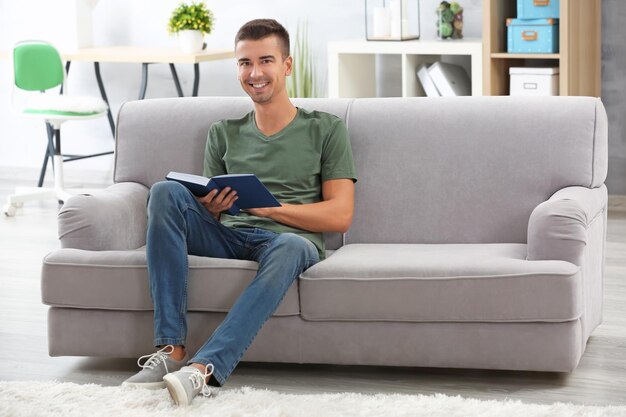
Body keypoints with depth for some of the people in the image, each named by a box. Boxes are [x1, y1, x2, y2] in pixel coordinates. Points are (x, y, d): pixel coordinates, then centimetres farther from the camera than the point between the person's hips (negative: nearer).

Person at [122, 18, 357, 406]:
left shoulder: (325, 129, 11)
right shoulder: (224, 133, 22)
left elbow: (340, 216, 1)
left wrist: (265, 204, -11)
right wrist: (209, 208, -7)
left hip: (291, 237, -3)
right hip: (227, 237, 3)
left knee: (291, 247, -40)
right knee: (166, 191, -24)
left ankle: (204, 368, -49)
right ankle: (171, 349, -31)